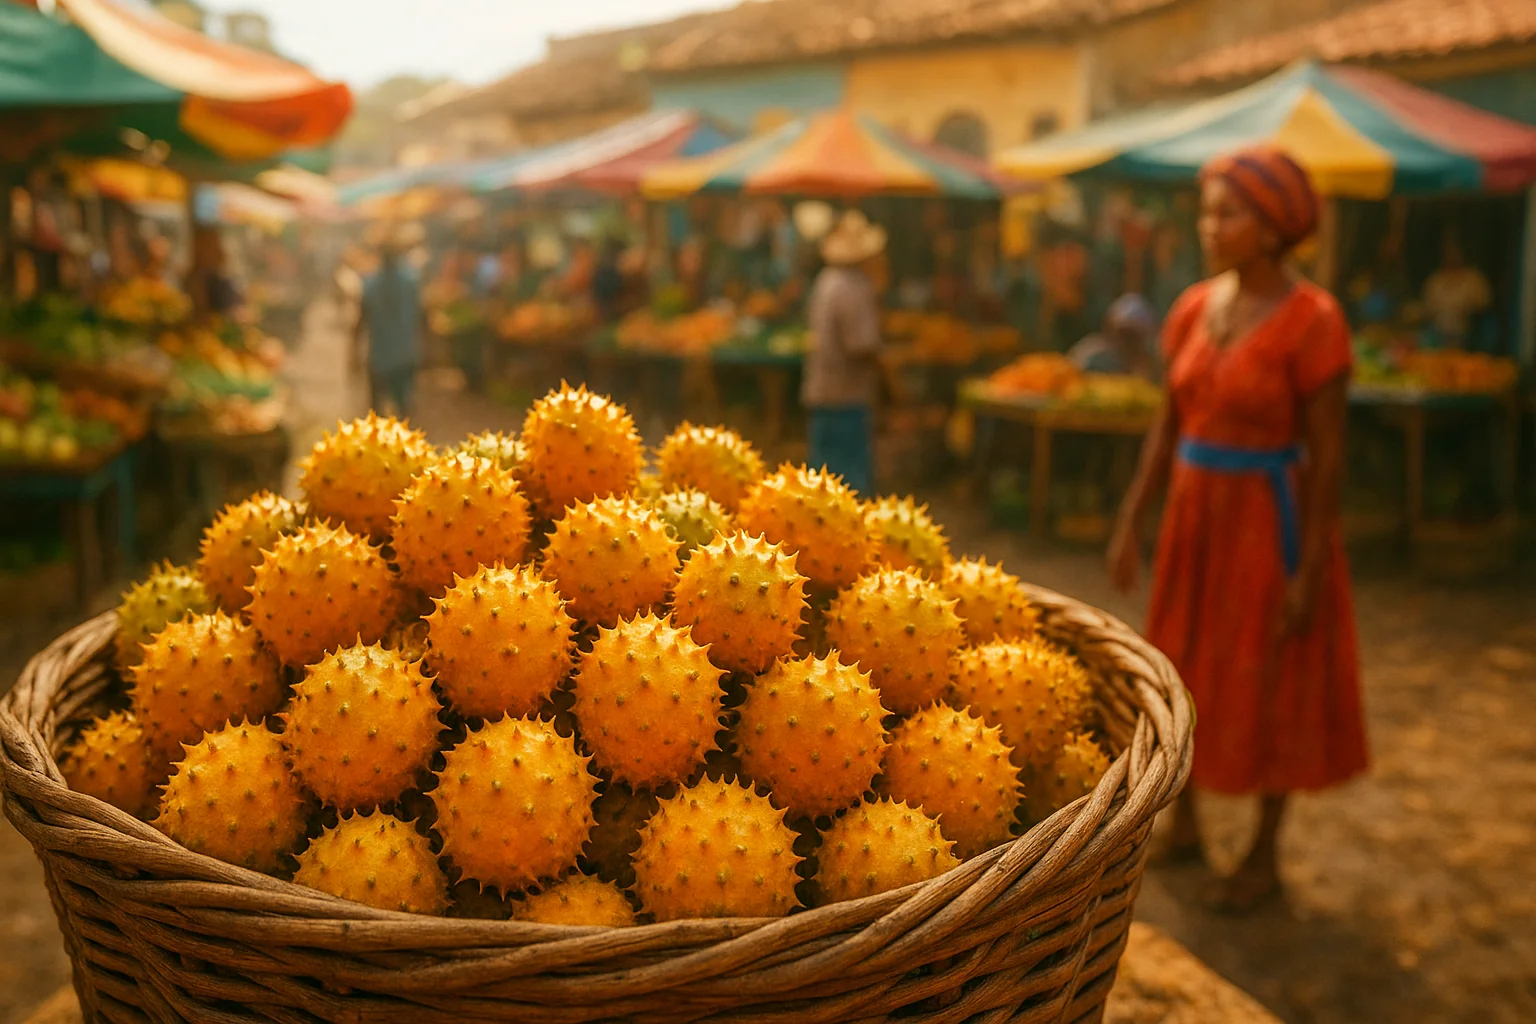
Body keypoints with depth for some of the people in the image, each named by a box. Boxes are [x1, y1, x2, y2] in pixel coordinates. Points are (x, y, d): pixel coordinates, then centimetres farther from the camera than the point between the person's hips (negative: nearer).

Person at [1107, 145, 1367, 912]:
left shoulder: (1312, 321, -15)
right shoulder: (1194, 310, 3)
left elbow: (1327, 452, -15)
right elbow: (1169, 426, 8)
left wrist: (1311, 568, -16)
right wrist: (1130, 524, 7)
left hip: (1269, 517, -6)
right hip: (1195, 510, 6)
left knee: (1270, 686, 6)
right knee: (1186, 669, 15)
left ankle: (1265, 855, 23)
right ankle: (1183, 822, 33)